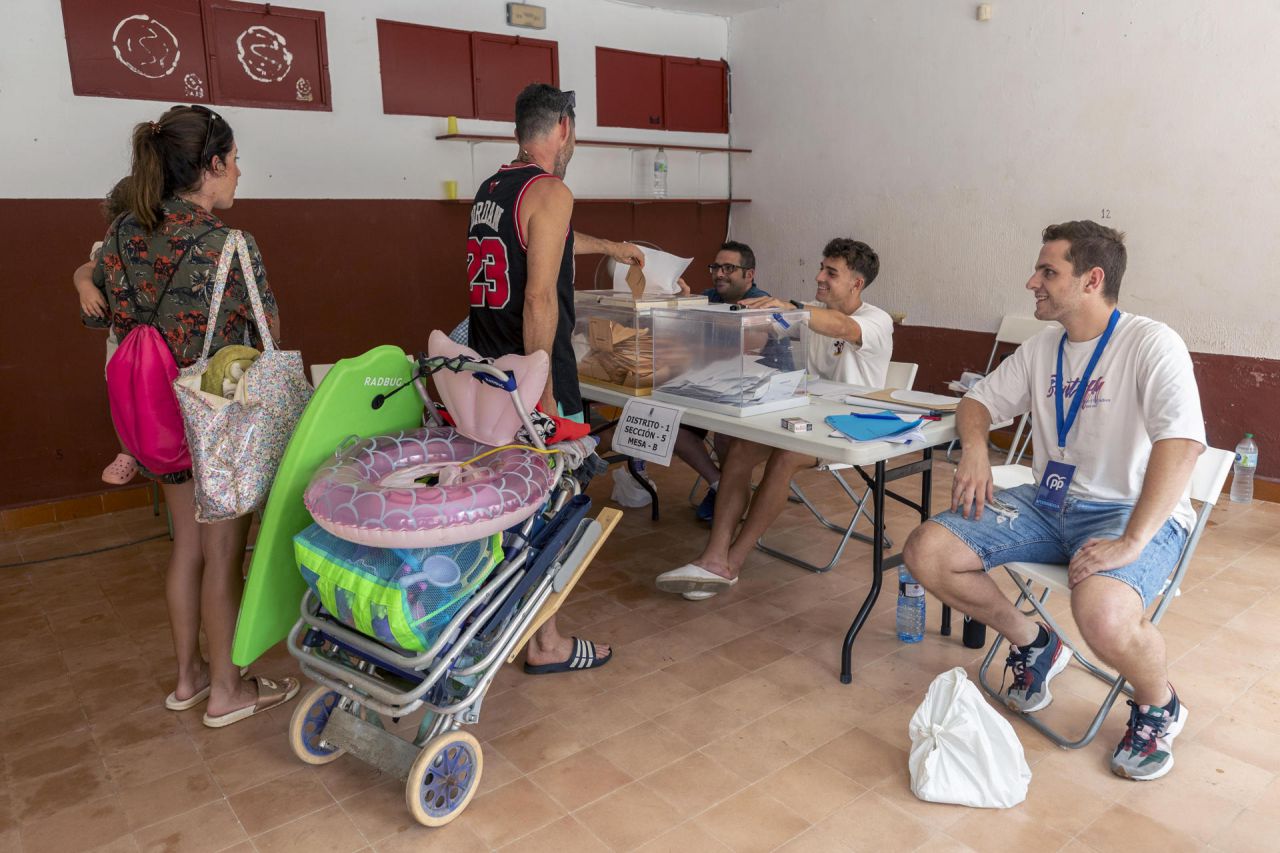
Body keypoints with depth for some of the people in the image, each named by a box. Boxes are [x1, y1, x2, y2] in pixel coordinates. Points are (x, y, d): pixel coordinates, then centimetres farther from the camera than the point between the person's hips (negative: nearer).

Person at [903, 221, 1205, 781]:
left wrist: (1131, 541, -33)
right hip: (1048, 502, 6)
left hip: (1132, 511, -6)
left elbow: (1181, 442, -26)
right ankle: (1033, 646, 14)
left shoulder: (1151, 345, -14)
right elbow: (979, 400, 18)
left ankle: (1158, 706, 1)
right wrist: (974, 448, -6)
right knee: (926, 553, -11)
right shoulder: (1041, 350, 9)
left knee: (1102, 613, -38)